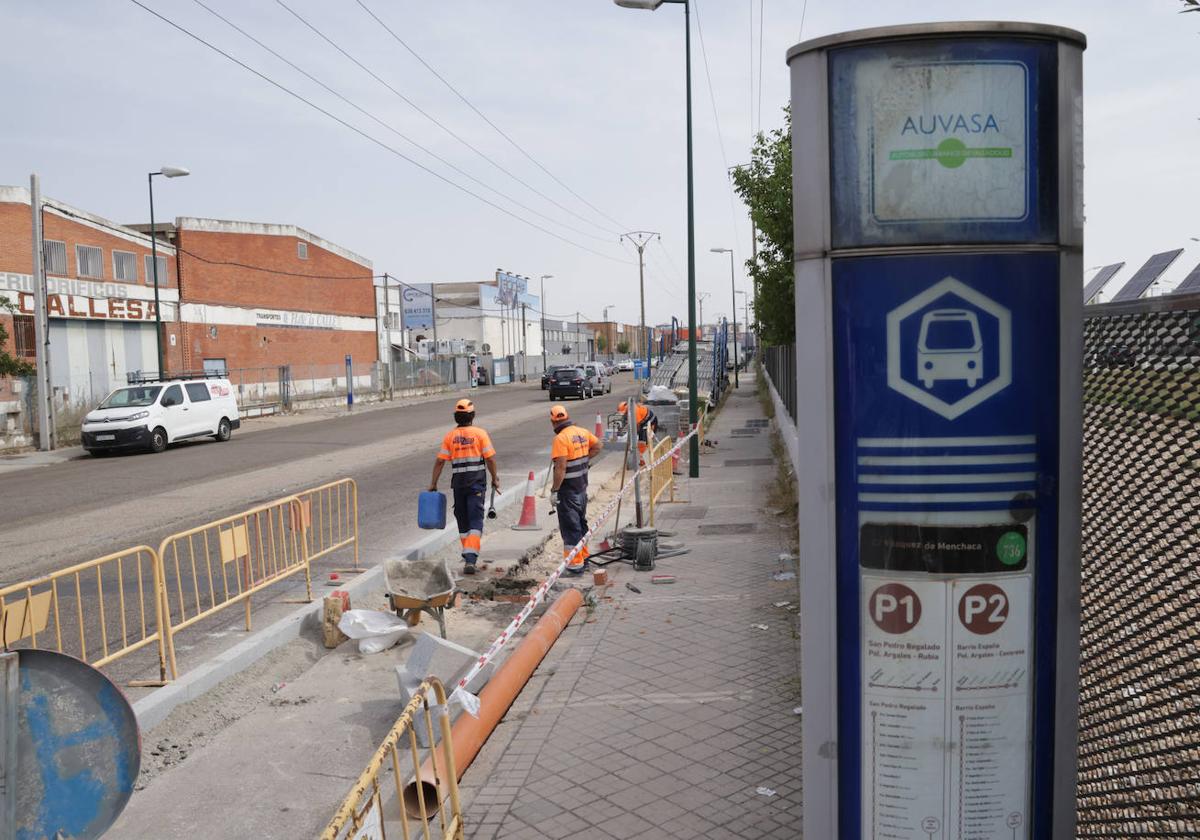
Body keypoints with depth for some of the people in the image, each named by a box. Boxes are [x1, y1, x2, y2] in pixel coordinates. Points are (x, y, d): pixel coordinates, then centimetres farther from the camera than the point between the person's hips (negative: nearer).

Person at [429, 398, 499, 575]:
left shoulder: (450, 436, 4)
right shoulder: (480, 433, -3)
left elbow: (440, 461, 2)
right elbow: (490, 459, -6)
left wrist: (433, 483, 8)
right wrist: (495, 479, 5)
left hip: (458, 482, 3)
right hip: (477, 482, -3)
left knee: (462, 521, 17)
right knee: (475, 521, -4)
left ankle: (469, 556, 27)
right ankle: (470, 558, -17)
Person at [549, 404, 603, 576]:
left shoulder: (561, 439, -20)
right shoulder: (582, 432, 3)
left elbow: (561, 467, -25)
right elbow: (599, 445, 19)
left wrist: (554, 491, -20)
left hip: (567, 489, -8)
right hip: (582, 486, 8)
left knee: (570, 527, -1)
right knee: (581, 523, 21)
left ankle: (575, 564, 2)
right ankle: (583, 557, 33)